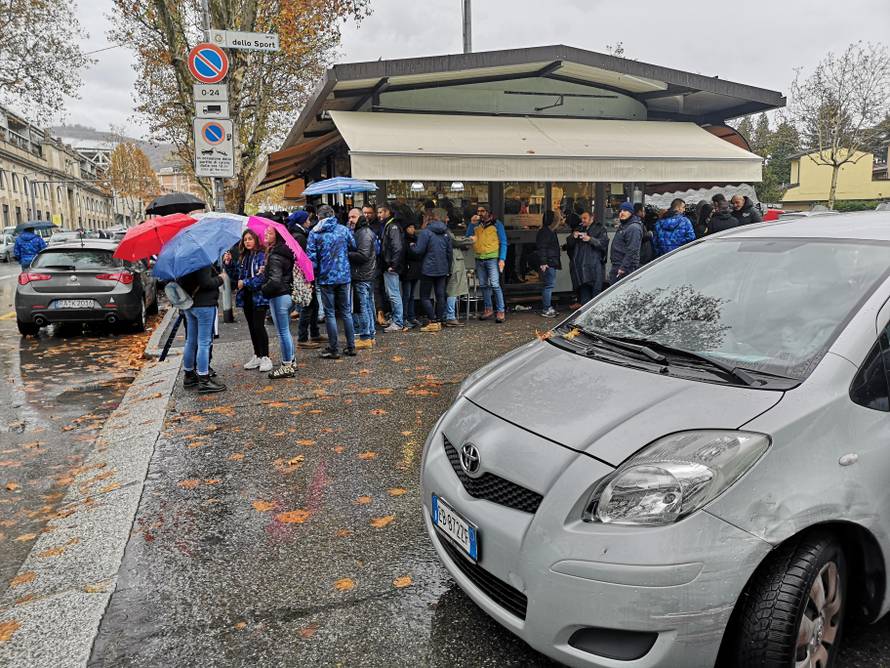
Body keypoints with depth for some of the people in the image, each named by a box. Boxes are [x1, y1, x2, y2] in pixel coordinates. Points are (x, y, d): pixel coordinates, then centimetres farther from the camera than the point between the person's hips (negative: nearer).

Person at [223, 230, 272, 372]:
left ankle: (265, 357, -2)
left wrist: (245, 282, -14)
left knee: (258, 326, -11)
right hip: (246, 297, 7)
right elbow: (236, 276, 15)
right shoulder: (242, 257, 14)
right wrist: (228, 264, 2)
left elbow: (263, 276, -18)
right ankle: (257, 356, 22)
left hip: (259, 296, -7)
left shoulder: (262, 255, -8)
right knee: (252, 327, 12)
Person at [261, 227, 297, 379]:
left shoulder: (275, 256, -18)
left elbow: (275, 281, -24)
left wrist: (263, 289, -8)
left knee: (282, 332, -3)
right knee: (286, 331, 18)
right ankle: (290, 362, 27)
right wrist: (265, 271, 14)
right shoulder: (286, 253, 10)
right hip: (288, 294, 10)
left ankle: (287, 366, 3)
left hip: (278, 296, -10)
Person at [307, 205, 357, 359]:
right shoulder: (344, 229, 1)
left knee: (330, 314, 5)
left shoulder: (315, 233, -5)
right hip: (344, 276, 3)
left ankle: (334, 349, 7)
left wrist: (314, 275, 5)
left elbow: (311, 257, -9)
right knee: (346, 312, 12)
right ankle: (351, 347, 15)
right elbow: (354, 247, 4)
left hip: (326, 278, -2)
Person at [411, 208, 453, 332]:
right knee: (440, 295, 9)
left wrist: (412, 246, 7)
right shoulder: (445, 232, 9)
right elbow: (450, 252, 13)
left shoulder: (425, 232, -12)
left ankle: (433, 322, -5)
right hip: (443, 270, 6)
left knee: (424, 297, 1)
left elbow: (419, 250, -14)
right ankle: (439, 321, 12)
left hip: (428, 270, -6)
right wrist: (448, 268, 20)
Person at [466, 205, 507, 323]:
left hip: (492, 258, -5)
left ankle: (501, 311, -11)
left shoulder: (496, 224, 1)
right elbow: (468, 237, 8)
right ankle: (488, 309, 18)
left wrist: (502, 259, -9)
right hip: (479, 259, 5)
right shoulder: (477, 225, 14)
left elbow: (503, 242, 0)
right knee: (483, 285, 9)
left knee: (495, 284, -13)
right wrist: (472, 224, -2)